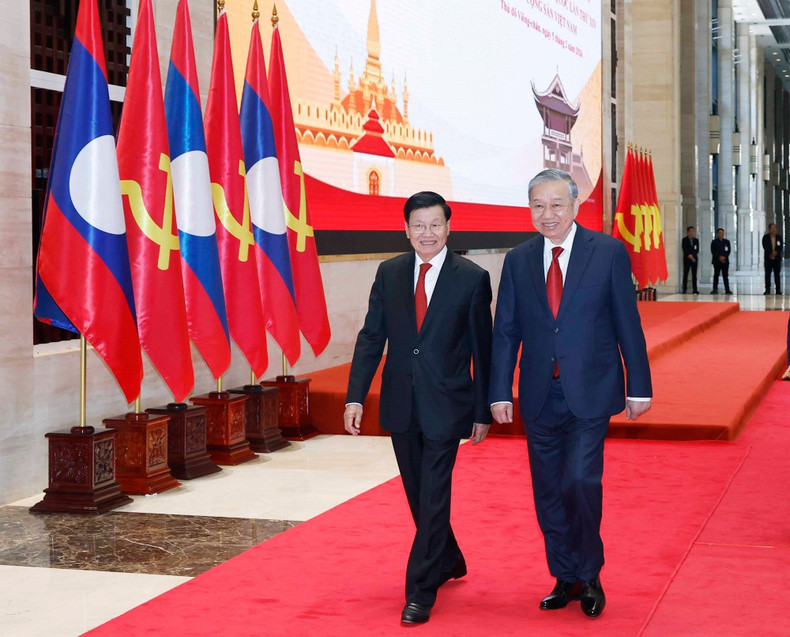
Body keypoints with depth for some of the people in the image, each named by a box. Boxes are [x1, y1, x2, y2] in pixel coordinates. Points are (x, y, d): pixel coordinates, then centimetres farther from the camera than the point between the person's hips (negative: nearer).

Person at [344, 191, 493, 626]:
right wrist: (355, 396, -3)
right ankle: (449, 562, 38)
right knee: (418, 494, 16)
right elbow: (371, 338, 5)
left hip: (445, 405, -4)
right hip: (401, 403, 4)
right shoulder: (389, 274, 4)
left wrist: (483, 411, -1)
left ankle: (420, 592, 2)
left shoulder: (472, 278, -5)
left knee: (433, 496, -5)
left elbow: (482, 349, -2)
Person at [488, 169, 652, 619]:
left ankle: (589, 574, 7)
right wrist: (500, 392, 1)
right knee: (548, 492, 9)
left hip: (590, 392, -4)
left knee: (580, 480, -14)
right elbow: (506, 332, 7)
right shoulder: (518, 261, 6)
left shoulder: (609, 253, -3)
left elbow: (628, 324, -1)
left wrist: (639, 387, -1)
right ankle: (566, 578, 24)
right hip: (540, 396, 4)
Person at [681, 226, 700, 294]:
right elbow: (684, 249, -5)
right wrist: (689, 255, -14)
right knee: (685, 274, -4)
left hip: (694, 258, 3)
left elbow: (697, 249, 5)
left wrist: (692, 255, -8)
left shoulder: (696, 240, 12)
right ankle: (684, 289, -2)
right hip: (686, 258, -3)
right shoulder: (684, 239, 4)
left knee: (694, 274, 0)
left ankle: (695, 289, -1)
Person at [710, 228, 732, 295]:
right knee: (716, 275, -4)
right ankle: (715, 289, -5)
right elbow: (713, 252, -3)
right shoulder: (714, 242, 5)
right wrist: (719, 258, -13)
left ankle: (727, 290, 1)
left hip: (725, 261, 2)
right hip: (717, 261, -2)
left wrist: (724, 257, -11)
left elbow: (729, 251, 5)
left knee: (725, 276, 1)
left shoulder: (727, 241, 12)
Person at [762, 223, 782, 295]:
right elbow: (765, 247, -8)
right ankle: (767, 289, 0)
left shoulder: (779, 237, 9)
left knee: (777, 274, 2)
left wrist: (776, 252, -16)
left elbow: (780, 247, 2)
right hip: (768, 258, -2)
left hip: (777, 258, 2)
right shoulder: (765, 237, 2)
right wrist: (770, 254, -17)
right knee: (768, 274, -2)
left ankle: (778, 290, 3)